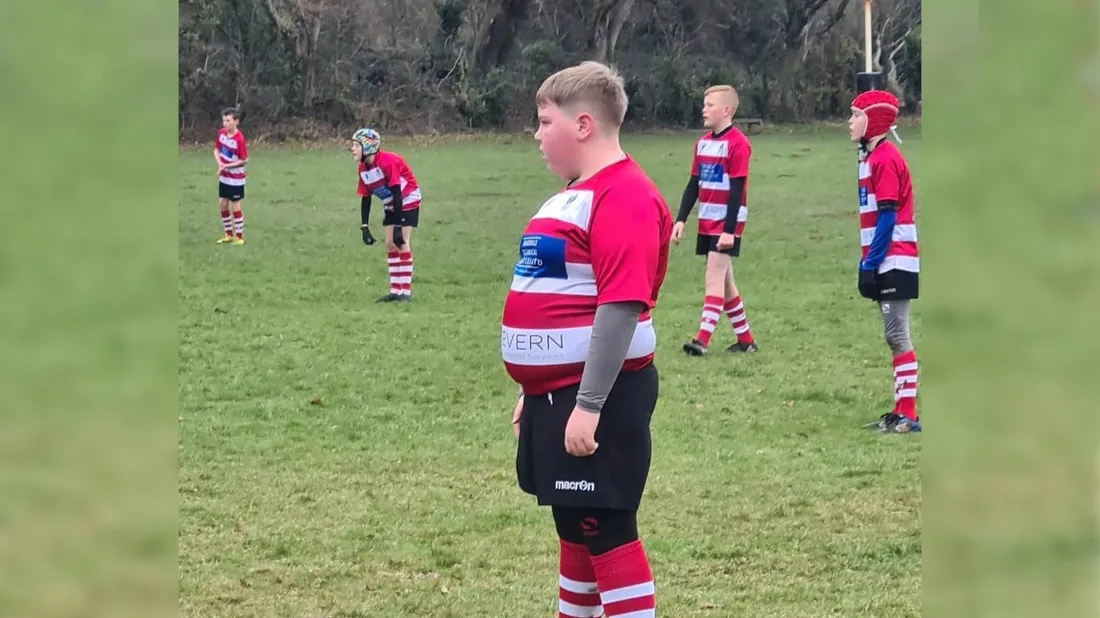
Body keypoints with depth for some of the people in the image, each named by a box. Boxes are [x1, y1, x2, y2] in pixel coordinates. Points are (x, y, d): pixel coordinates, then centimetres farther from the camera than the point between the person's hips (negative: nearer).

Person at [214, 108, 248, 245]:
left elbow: (245, 160, -18)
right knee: (222, 204, 11)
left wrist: (227, 166, -20)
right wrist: (220, 163, -11)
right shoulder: (221, 133, -4)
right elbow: (216, 149, 7)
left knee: (235, 206, 1)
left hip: (236, 178, -7)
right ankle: (228, 234, 25)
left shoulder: (239, 139, -23)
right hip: (223, 177, 7)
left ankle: (239, 236, 12)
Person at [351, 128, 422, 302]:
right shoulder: (363, 169, -4)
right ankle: (395, 291, 6)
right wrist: (364, 227, -1)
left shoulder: (387, 162, -29)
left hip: (408, 201, -8)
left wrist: (397, 225, -29)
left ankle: (406, 291, -8)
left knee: (402, 243, -12)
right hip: (390, 205, 8)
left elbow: (397, 194, -29)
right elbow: (366, 198, 4)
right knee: (390, 244, 2)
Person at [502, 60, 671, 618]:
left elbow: (622, 305, -25)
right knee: (574, 526, 20)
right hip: (556, 393, 10)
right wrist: (533, 392, 24)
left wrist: (589, 405, -27)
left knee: (607, 530, -4)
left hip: (596, 399, -10)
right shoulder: (574, 195, 15)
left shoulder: (624, 196, -18)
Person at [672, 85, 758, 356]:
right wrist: (681, 219, 6)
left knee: (715, 275, -14)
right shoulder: (703, 143, 10)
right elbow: (693, 184, 14)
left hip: (727, 221, -8)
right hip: (707, 221, 8)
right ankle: (745, 339, 20)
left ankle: (703, 339, -20)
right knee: (724, 279, 11)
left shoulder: (737, 143, -14)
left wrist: (729, 230, -21)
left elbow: (737, 190, -17)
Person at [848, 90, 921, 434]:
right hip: (887, 263, 10)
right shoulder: (872, 156, 15)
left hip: (894, 262, -10)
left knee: (897, 335, -9)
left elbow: (887, 218, -18)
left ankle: (909, 415, -8)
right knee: (894, 336, 10)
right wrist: (868, 263, 17)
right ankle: (900, 413, 13)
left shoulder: (884, 158, -14)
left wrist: (869, 265, -19)